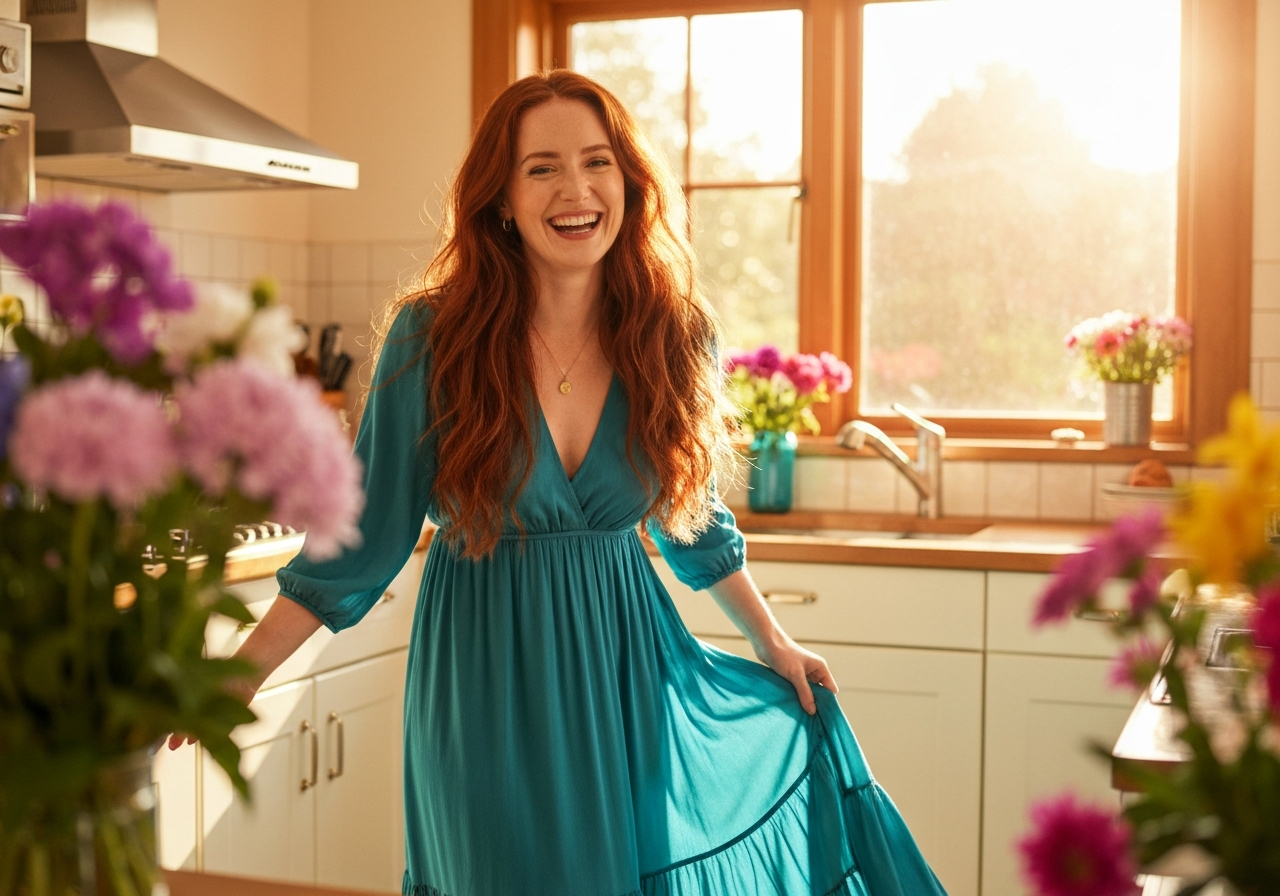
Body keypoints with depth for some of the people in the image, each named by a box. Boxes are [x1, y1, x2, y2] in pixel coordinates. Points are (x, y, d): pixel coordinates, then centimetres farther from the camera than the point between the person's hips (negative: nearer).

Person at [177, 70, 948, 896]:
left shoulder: (673, 335, -3)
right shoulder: (433, 336, -13)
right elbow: (364, 538, -7)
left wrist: (775, 646, 19)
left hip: (631, 672, 3)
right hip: (487, 696, -3)